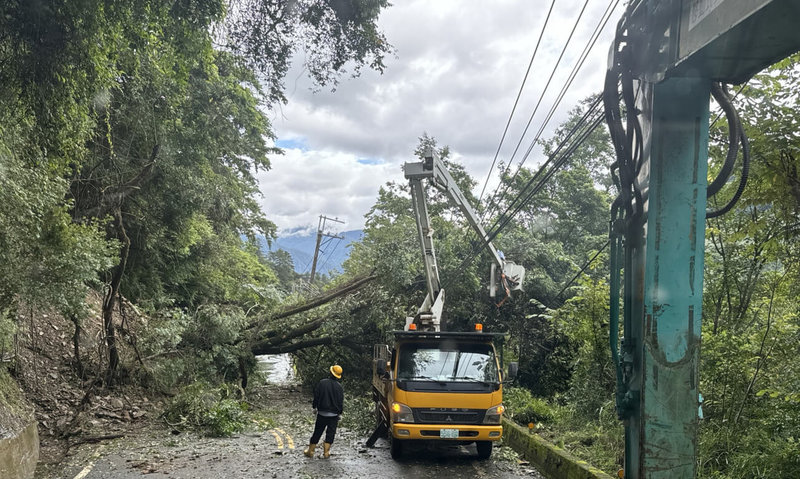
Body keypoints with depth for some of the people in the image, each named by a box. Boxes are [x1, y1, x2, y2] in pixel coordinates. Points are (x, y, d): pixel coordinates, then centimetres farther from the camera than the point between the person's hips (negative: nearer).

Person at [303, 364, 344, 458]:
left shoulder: (322, 383, -9)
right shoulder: (339, 387, -7)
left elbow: (316, 396, -3)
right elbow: (341, 402, -1)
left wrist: (314, 407, 11)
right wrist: (339, 413, 11)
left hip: (322, 413, 1)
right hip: (334, 414, 0)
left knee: (317, 432, 11)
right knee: (330, 433, 8)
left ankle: (310, 451, 18)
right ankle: (326, 452, 7)